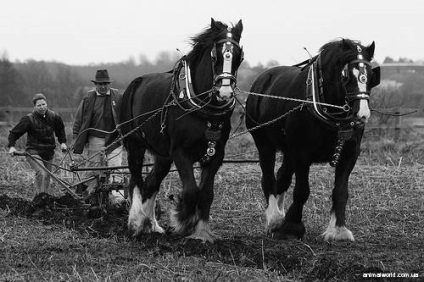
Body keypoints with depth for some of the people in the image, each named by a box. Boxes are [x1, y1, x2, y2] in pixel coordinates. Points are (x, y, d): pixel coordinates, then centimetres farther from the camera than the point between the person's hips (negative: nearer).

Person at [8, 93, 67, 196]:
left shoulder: (54, 117, 1)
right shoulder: (29, 119, -12)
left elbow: (60, 129, 23)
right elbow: (14, 133, -5)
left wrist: (62, 142, 17)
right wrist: (11, 146, -16)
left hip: (48, 152, 5)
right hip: (34, 152, -5)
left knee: (46, 177, 10)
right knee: (41, 173, -26)